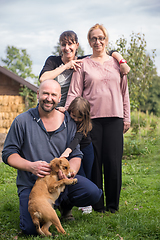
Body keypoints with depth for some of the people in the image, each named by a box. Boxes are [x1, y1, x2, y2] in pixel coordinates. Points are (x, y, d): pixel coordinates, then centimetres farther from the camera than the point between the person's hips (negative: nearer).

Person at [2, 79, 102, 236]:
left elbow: (76, 155, 6)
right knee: (31, 228, -24)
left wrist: (70, 170, -18)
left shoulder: (68, 122, 5)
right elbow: (8, 154, -1)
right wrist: (31, 166, -19)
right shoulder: (22, 121, -2)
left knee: (93, 193, -23)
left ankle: (65, 205, 11)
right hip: (30, 184, -2)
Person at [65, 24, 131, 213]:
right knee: (94, 162, 0)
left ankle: (113, 204, 11)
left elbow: (124, 92, 16)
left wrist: (126, 118, 12)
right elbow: (74, 92, 1)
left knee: (113, 162, -1)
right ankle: (96, 205, 10)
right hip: (91, 118, -1)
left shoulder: (116, 63, 13)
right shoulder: (83, 64, 7)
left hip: (114, 119, 1)